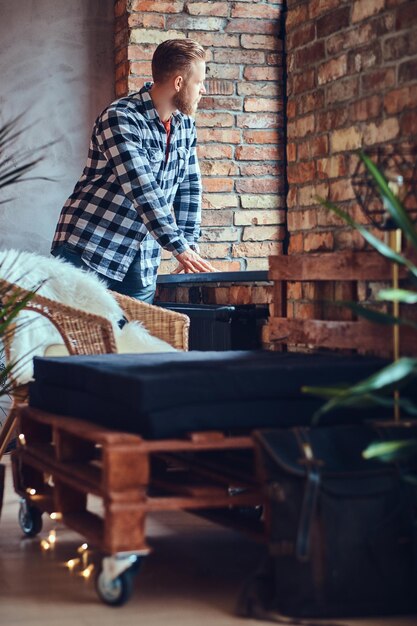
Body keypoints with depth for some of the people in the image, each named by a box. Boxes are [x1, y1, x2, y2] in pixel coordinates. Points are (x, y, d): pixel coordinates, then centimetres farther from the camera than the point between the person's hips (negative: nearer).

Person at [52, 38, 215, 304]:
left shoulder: (185, 123, 8)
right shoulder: (121, 119, -16)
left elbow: (190, 188, 13)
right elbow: (142, 191, -23)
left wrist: (191, 245, 1)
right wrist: (180, 248, -25)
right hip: (89, 255, -6)